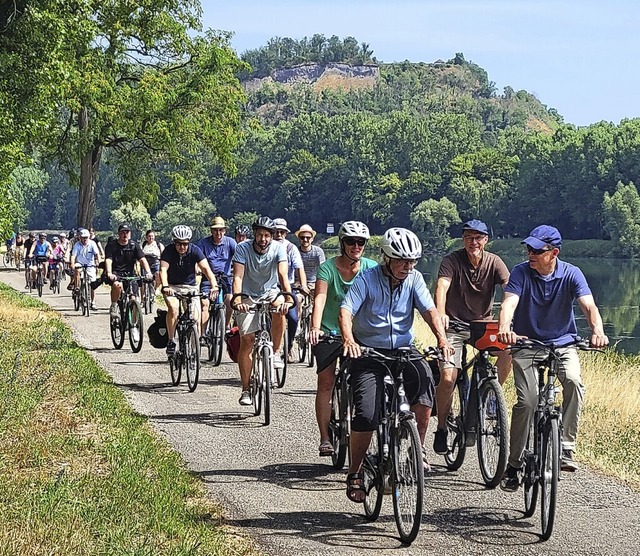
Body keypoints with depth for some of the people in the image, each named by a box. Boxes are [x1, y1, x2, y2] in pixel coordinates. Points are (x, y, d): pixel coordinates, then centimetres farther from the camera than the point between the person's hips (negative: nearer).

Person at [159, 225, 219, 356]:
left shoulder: (195, 250, -15)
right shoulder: (169, 251, -16)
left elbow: (206, 268, -25)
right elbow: (163, 269, -29)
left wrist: (214, 285, -42)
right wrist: (165, 286, -48)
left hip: (190, 286, 1)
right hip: (172, 286, -1)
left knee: (195, 318, -12)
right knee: (173, 308, -29)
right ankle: (171, 341, -16)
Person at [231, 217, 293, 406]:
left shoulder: (278, 248, -15)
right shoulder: (243, 248, -18)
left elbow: (283, 275, -27)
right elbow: (237, 278, -26)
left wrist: (288, 298, -44)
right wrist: (237, 301, -43)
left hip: (270, 293, 1)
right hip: (248, 296, -1)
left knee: (280, 308, -35)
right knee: (247, 341, -9)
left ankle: (276, 353, -19)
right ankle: (245, 390, 0)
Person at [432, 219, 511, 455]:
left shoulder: (494, 262, -4)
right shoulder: (452, 261, -12)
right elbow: (442, 286, -28)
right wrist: (440, 313, -48)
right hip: (455, 324, -3)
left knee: (510, 348, -25)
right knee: (448, 377, -17)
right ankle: (441, 429, 4)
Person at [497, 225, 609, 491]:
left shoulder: (571, 274, -9)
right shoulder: (521, 272, -10)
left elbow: (588, 305, -22)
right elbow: (509, 302, -25)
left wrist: (598, 331, -44)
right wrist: (504, 328, -48)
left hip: (562, 344, 1)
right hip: (526, 344, 0)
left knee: (574, 381, -29)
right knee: (527, 401, -15)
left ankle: (567, 447, -19)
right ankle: (514, 464, 1)